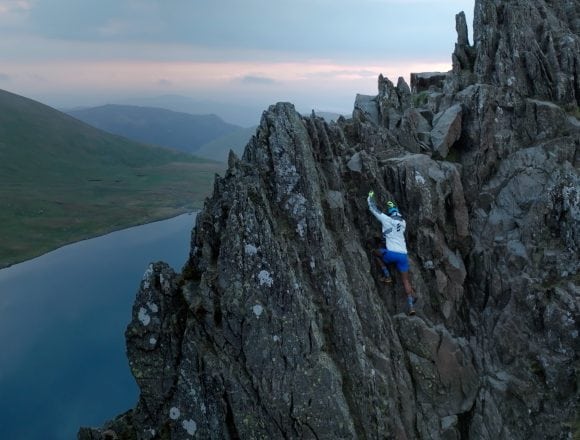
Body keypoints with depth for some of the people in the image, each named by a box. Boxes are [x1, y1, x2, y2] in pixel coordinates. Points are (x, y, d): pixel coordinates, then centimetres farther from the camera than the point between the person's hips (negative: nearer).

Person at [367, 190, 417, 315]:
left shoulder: (387, 219, 0)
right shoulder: (403, 222, 15)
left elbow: (373, 209, 10)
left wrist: (370, 197, 25)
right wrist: (392, 205, 50)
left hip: (391, 254, -5)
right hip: (403, 255, 5)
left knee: (375, 252, 22)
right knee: (406, 280, 9)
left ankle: (387, 276, 13)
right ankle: (411, 306, -2)